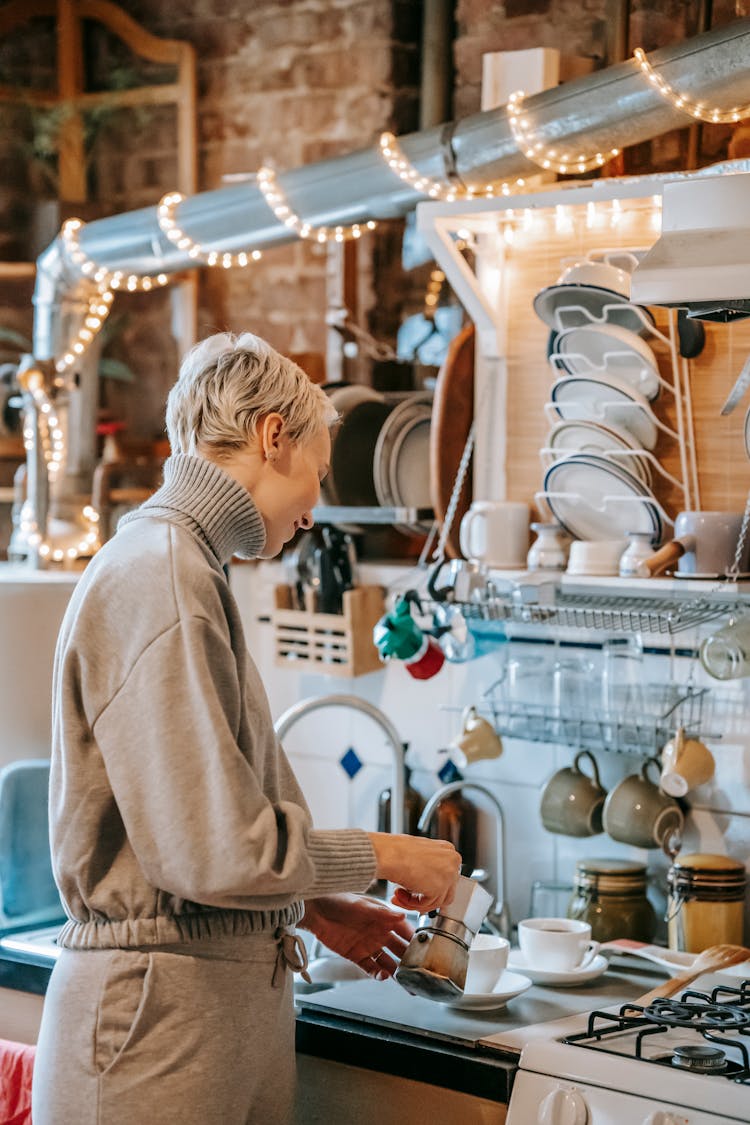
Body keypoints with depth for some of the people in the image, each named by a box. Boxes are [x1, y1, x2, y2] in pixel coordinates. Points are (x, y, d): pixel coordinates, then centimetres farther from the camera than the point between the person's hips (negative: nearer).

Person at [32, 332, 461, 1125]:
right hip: (161, 1006, -9)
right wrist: (384, 857, -9)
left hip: (233, 997, 9)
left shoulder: (182, 567, 15)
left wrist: (310, 907, 17)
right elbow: (213, 850, -22)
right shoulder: (160, 577, -17)